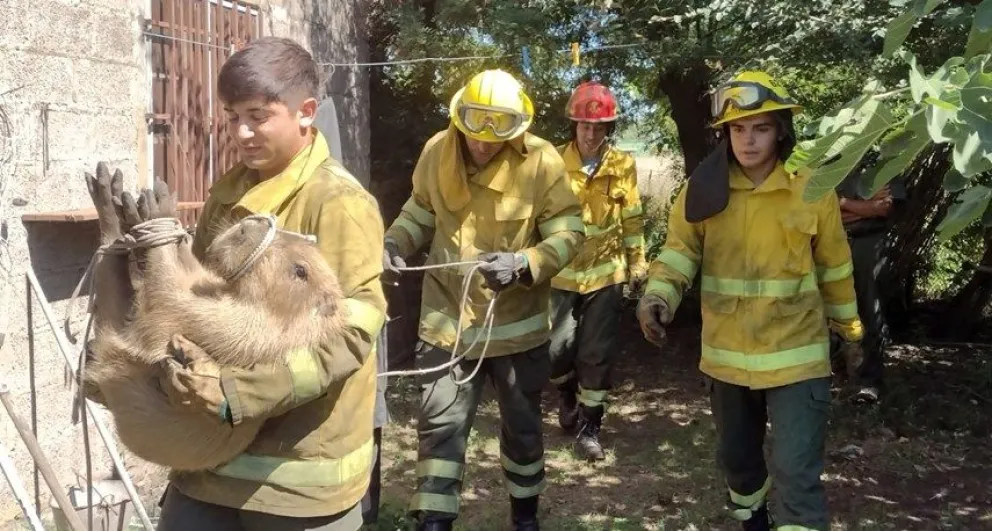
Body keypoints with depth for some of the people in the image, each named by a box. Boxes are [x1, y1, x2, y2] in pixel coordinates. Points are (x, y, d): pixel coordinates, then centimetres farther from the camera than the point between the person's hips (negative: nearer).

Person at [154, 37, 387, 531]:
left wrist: (237, 389, -27)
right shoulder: (230, 189, 8)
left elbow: (349, 332, -21)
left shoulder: (337, 202, -15)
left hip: (299, 469, -6)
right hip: (213, 448, 6)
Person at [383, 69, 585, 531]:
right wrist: (395, 242, -11)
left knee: (522, 424, 17)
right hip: (447, 319, 1)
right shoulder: (436, 152, -6)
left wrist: (523, 263, -29)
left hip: (517, 323, -1)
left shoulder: (541, 161, -15)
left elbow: (568, 232, -13)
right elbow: (420, 213, 8)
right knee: (439, 423, 1)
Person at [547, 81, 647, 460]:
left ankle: (589, 426, 17)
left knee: (597, 355, 3)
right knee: (557, 348, 2)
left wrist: (637, 263, 10)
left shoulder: (623, 166, -3)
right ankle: (567, 393, 35)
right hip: (561, 272, 0)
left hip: (605, 273, 1)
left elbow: (632, 219, 6)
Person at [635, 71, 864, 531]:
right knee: (735, 453, 23)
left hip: (795, 355, -3)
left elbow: (834, 270, 2)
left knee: (796, 472, -8)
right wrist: (658, 295, -29)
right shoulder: (704, 188, -4)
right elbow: (680, 249, -9)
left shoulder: (812, 189, -7)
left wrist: (850, 333, 12)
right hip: (727, 354, 3)